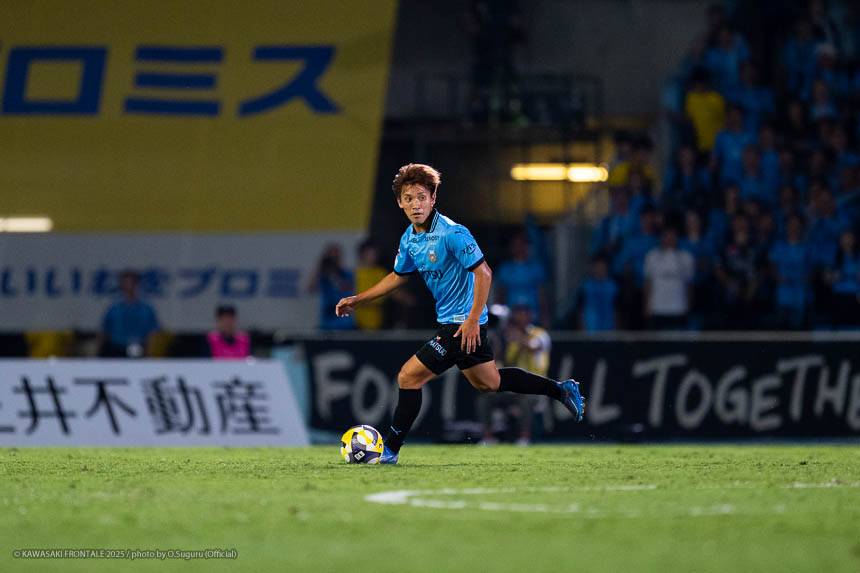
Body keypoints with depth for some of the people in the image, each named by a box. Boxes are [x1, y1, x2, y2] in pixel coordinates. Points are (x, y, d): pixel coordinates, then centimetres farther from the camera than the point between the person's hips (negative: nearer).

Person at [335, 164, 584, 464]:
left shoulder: (452, 234, -21)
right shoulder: (410, 238, 5)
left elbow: (483, 273, -21)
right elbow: (398, 276, 21)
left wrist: (473, 320, -24)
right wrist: (357, 300, 17)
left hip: (464, 324, -9)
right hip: (449, 321, 9)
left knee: (409, 377, -10)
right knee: (487, 381, 22)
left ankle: (390, 450, 0)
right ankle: (560, 389, 33)